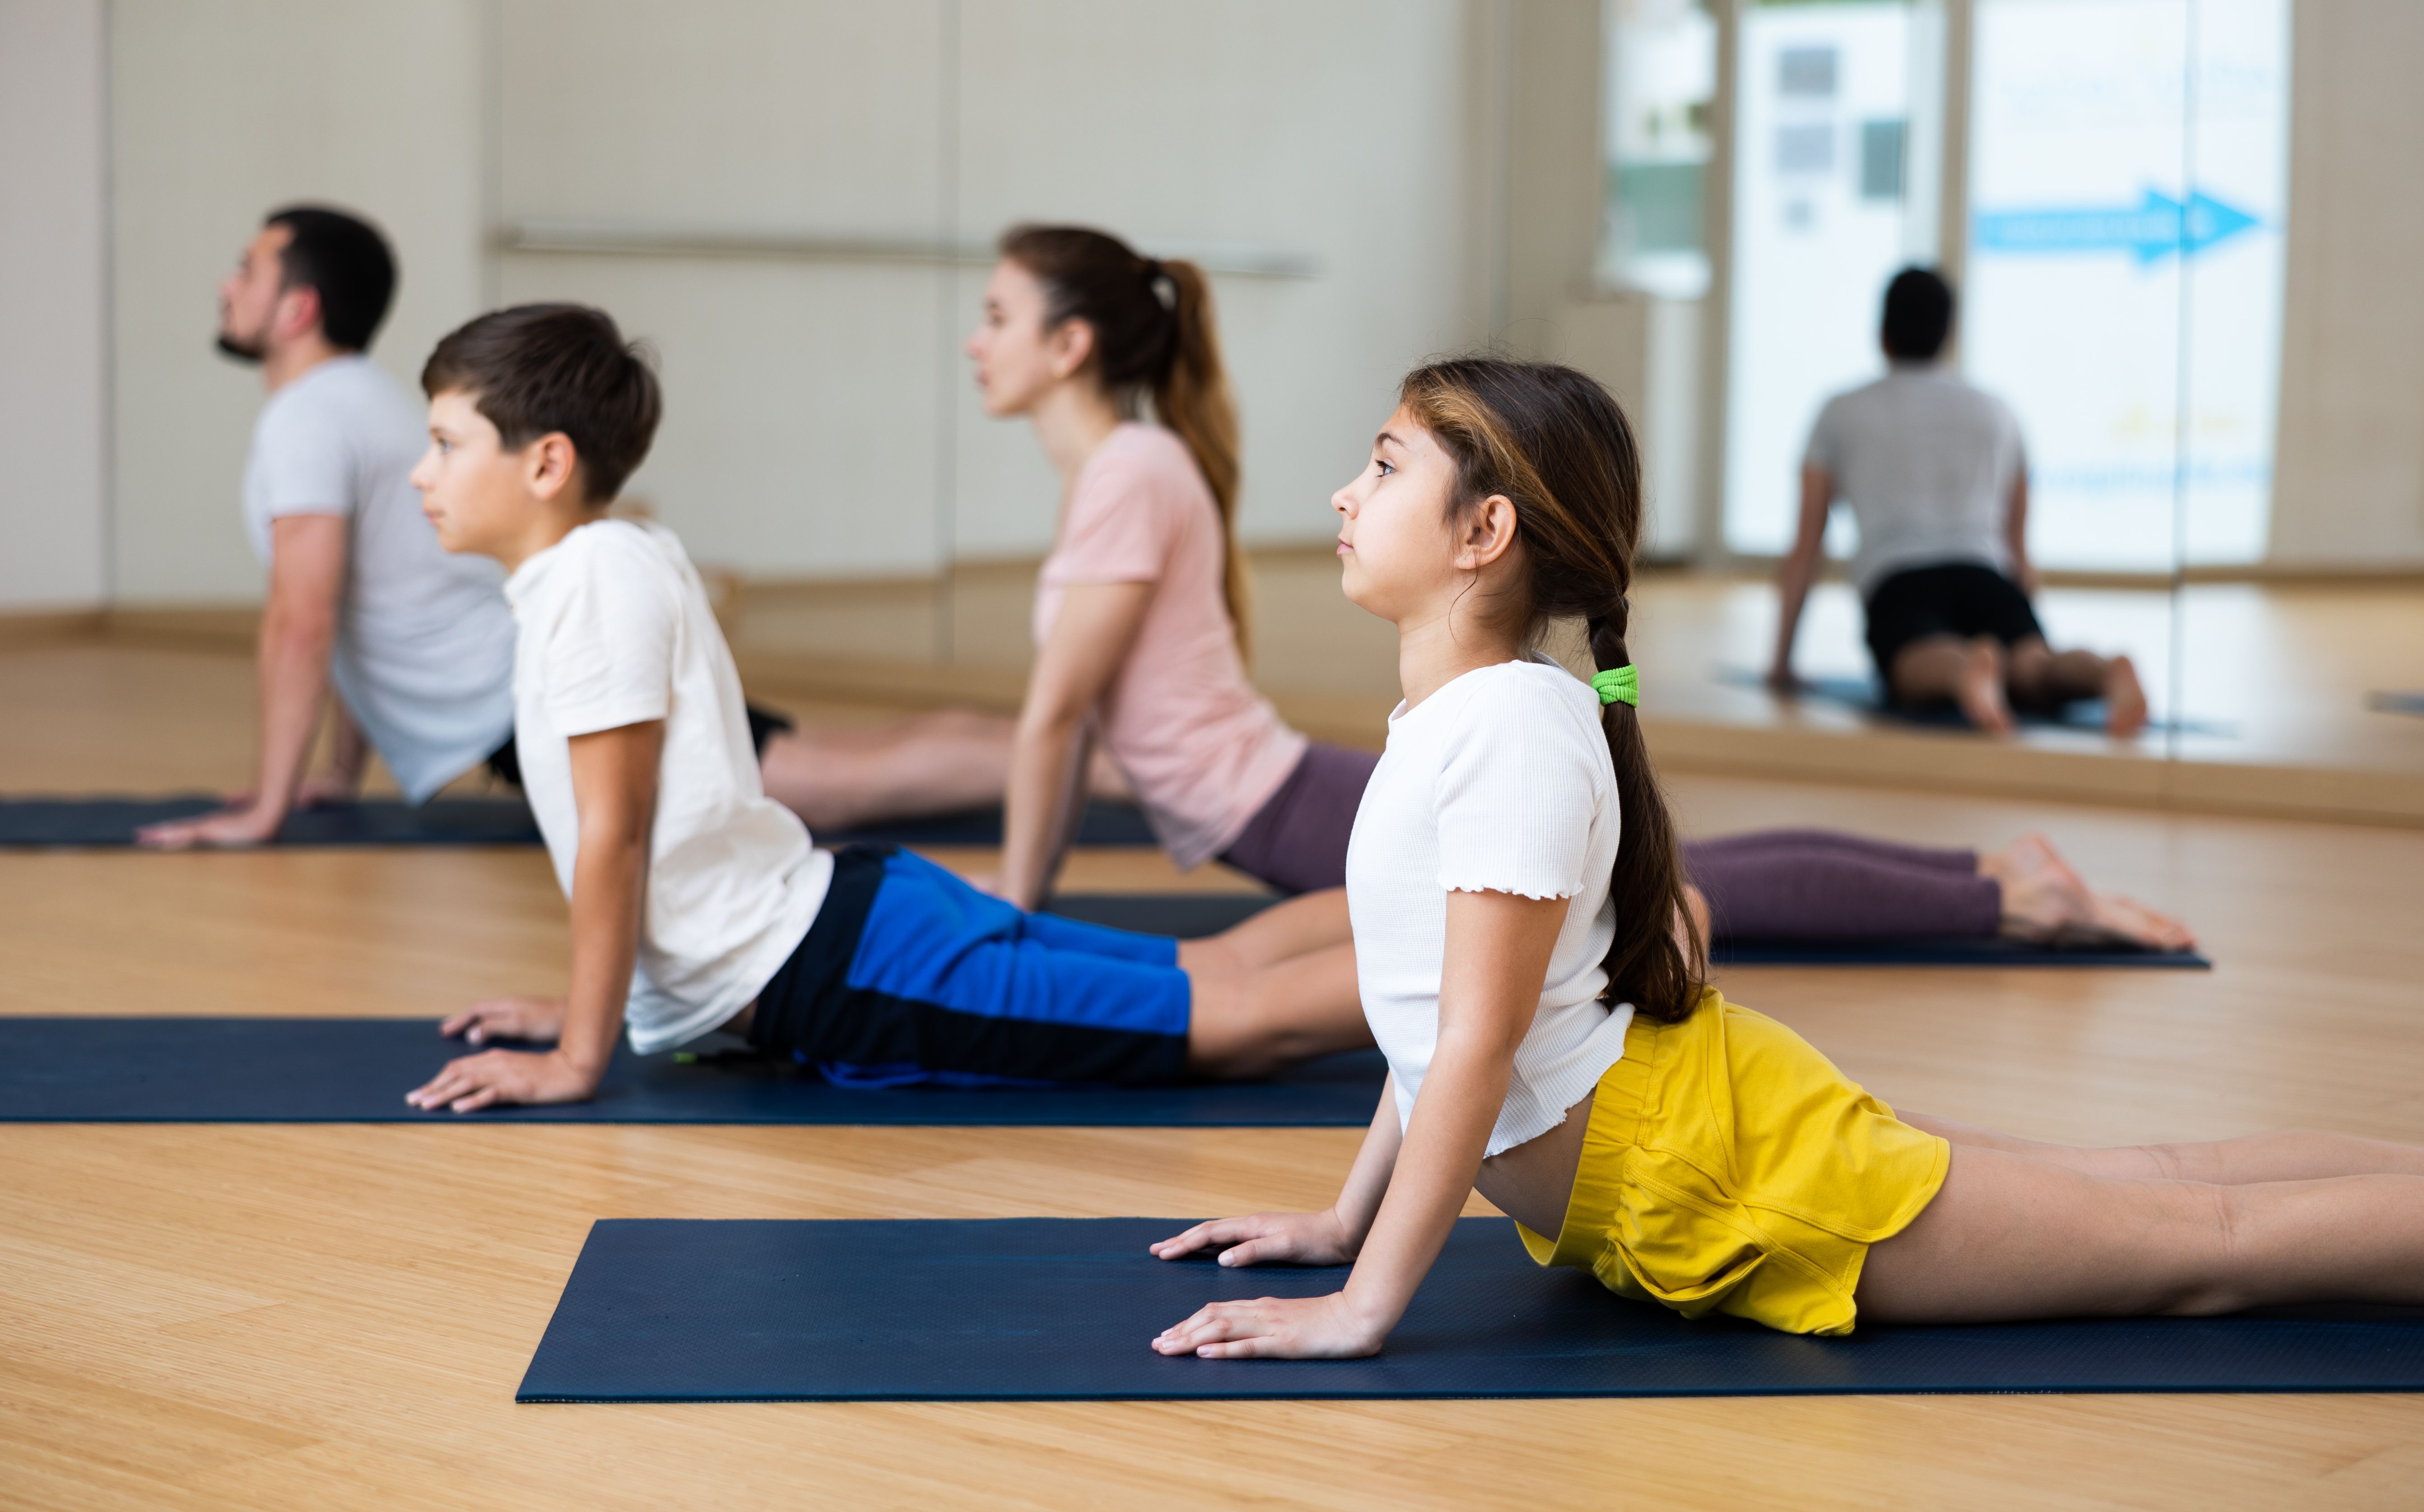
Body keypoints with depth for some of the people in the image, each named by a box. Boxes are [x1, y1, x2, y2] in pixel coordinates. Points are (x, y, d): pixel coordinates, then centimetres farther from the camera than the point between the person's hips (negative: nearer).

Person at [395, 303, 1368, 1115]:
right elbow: (631, 827, 22)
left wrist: (578, 1058, -13)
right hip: (837, 918, 9)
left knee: (1232, 1021, -11)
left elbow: (615, 833, -17)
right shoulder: (621, 563, 13)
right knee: (1215, 977, 14)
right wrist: (593, 1002, 25)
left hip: (842, 974, -9)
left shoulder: (596, 579, -14)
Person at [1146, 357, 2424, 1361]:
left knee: (2199, 1244, -2)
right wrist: (1345, 1222, 18)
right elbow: (1436, 1015, 16)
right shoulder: (1450, 718, 7)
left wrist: (1362, 1306, -24)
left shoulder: (1513, 724, -23)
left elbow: (1479, 1041, -26)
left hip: (1707, 1173, -9)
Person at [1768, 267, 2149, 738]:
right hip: (1986, 579, 2)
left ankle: (1967, 670, -72)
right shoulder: (1996, 411, 31)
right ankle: (2107, 674, -62)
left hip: (1899, 583, -2)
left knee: (1925, 669, -34)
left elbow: (1804, 552, 25)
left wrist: (1781, 664, 32)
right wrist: (2027, 646, 45)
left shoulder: (1841, 413, 25)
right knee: (2032, 673, -25)